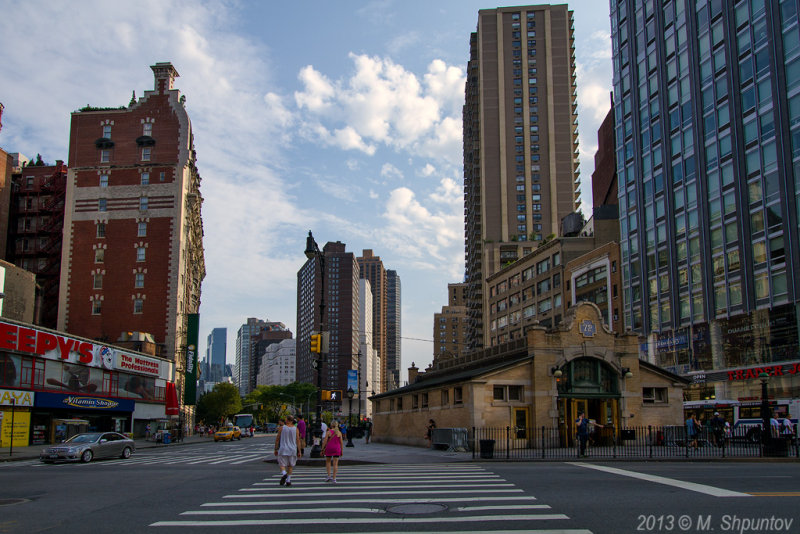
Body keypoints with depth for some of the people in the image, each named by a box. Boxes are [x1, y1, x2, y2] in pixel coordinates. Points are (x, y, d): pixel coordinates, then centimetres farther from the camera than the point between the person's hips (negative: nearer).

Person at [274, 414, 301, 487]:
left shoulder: (282, 427, -3)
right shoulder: (295, 429, -1)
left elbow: (277, 439, -1)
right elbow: (298, 440, -2)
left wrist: (276, 449, 8)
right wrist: (299, 451, 1)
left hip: (283, 449, -2)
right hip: (292, 449, 2)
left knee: (282, 464, 5)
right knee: (290, 465, 14)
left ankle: (284, 473, -24)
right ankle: (288, 480, 11)